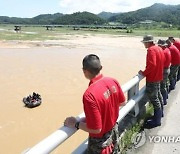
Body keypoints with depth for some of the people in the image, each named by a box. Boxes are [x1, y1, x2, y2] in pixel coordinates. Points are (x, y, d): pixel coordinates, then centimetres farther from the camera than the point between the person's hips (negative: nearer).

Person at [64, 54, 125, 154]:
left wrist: (75, 124, -17)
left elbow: (96, 129, -29)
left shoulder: (90, 94, -35)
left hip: (101, 140, -6)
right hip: (114, 131, 6)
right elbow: (122, 102, 5)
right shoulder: (113, 81, -13)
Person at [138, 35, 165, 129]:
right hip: (158, 76, 10)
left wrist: (144, 73, -18)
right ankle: (160, 113, 39)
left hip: (152, 78, -10)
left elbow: (152, 65, -30)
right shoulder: (159, 48, 9)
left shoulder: (151, 50, -20)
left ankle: (157, 120, 4)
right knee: (158, 95, 22)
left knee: (153, 98, -3)